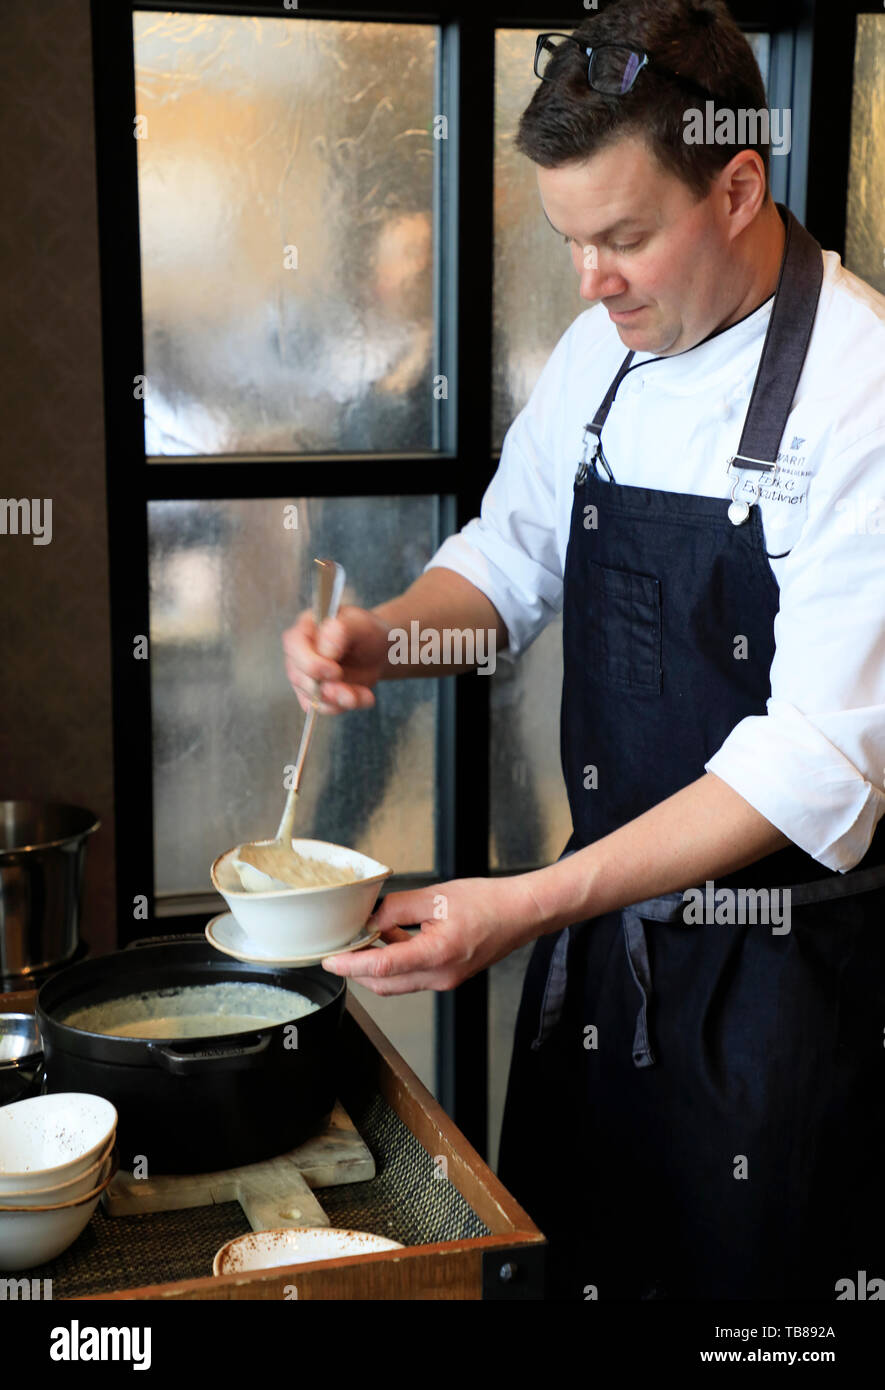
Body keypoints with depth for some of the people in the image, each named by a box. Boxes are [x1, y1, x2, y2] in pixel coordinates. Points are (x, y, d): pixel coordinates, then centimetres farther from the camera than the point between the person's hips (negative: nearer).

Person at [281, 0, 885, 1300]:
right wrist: (382, 633, -8)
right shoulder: (603, 349, 0)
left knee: (753, 1274, 12)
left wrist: (531, 905, -31)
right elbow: (513, 557, 14)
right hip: (605, 904, 6)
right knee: (554, 1249, 20)